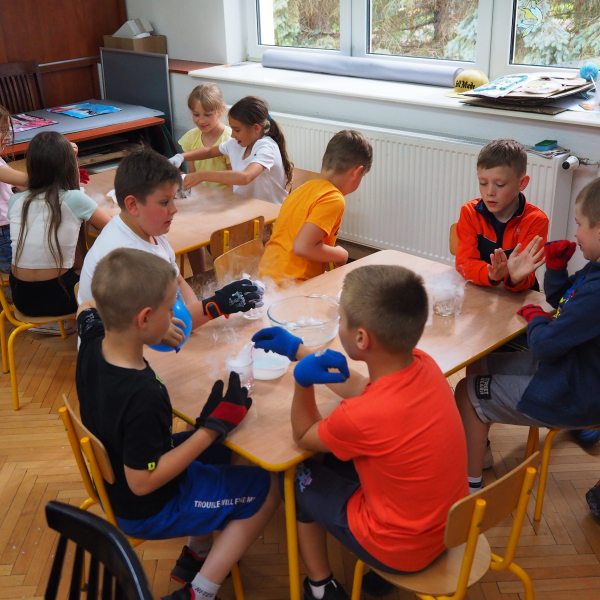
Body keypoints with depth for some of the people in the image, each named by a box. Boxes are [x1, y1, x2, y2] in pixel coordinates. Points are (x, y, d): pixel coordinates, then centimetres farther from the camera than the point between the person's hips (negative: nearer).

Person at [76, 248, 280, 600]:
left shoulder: (93, 343, -17)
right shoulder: (143, 397, -39)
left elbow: (86, 307, 7)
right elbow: (143, 482, -30)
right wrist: (213, 427, -29)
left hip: (114, 482, 8)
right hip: (149, 509, -8)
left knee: (221, 451, 27)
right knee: (268, 489, 5)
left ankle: (196, 554, 30)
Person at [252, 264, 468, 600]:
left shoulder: (362, 417, -35)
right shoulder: (423, 363, -16)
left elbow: (303, 437, -10)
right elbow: (361, 388, 6)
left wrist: (303, 379, -23)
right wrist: (298, 350, 10)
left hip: (401, 549, -6)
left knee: (300, 477, 14)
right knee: (334, 455, 23)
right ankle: (382, 573, 29)